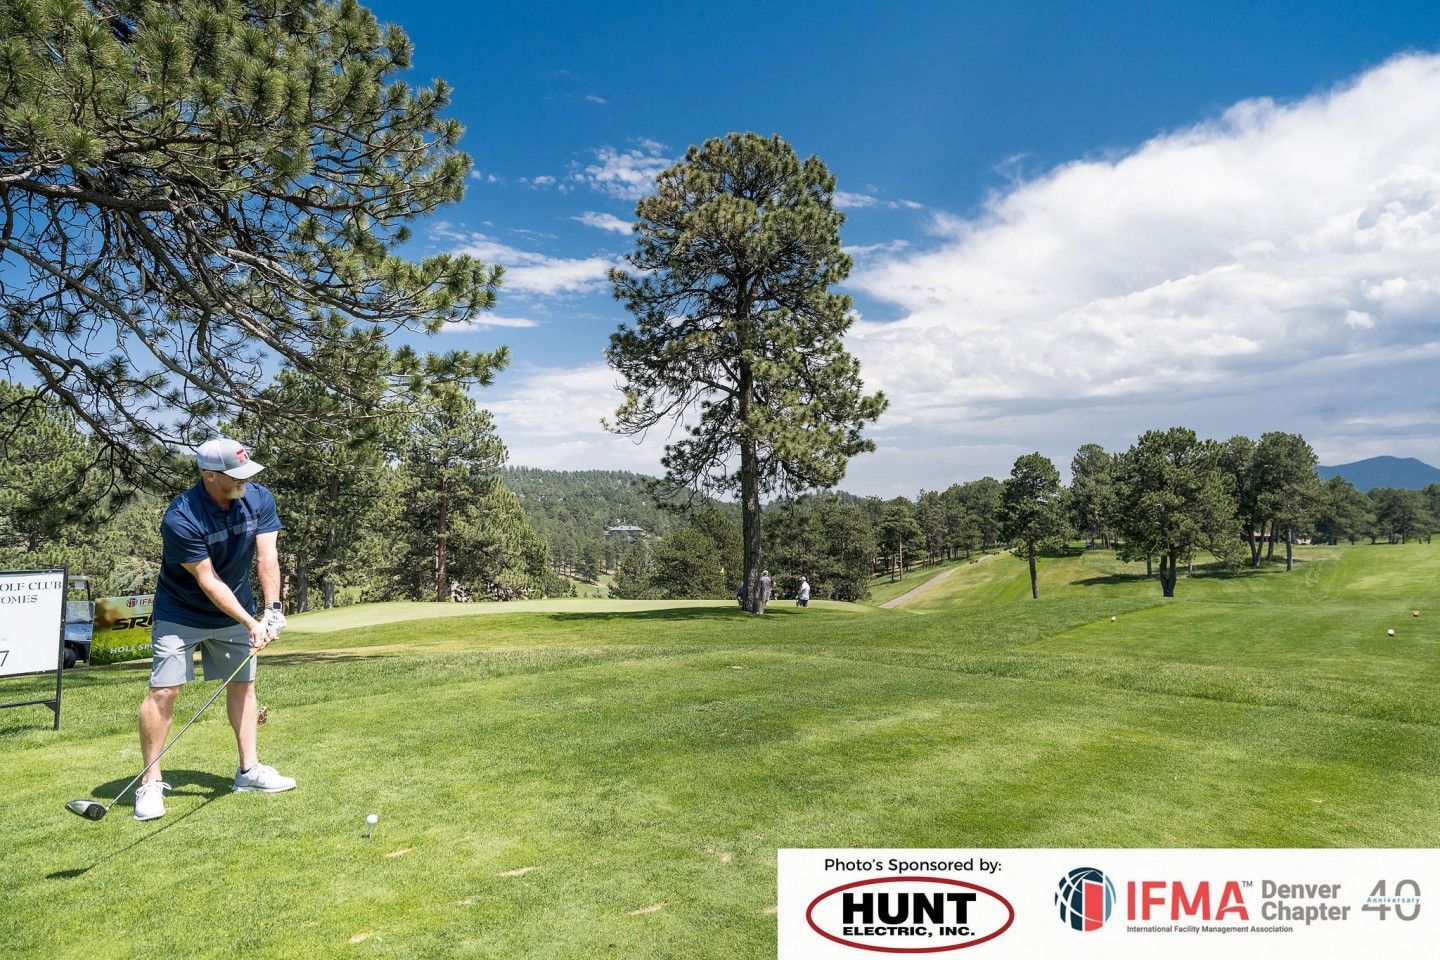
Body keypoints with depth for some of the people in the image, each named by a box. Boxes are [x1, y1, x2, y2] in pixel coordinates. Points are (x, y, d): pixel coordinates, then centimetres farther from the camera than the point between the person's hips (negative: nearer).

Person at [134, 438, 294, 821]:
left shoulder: (259, 500, -12)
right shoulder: (180, 519, -27)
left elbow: (266, 558, -13)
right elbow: (208, 581, -24)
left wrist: (271, 611, -23)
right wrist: (250, 623, -25)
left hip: (236, 609, 5)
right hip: (181, 613, -5)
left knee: (243, 685, 8)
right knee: (163, 691, -8)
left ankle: (249, 769, 18)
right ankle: (151, 783, 5)